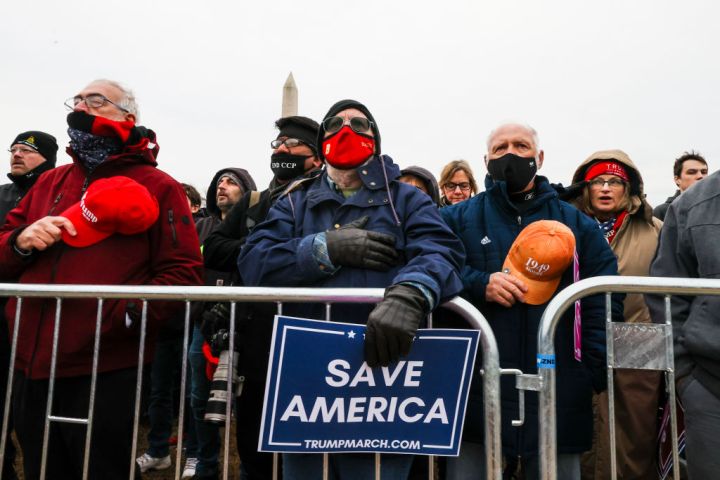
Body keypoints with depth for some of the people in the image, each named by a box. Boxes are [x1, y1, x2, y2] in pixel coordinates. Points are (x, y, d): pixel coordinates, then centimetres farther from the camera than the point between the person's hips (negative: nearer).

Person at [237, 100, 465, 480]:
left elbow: (440, 251, -12)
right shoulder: (295, 202, 14)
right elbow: (253, 262, -1)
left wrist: (407, 295, -34)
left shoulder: (406, 199, 9)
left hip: (383, 377, -2)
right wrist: (326, 247, -14)